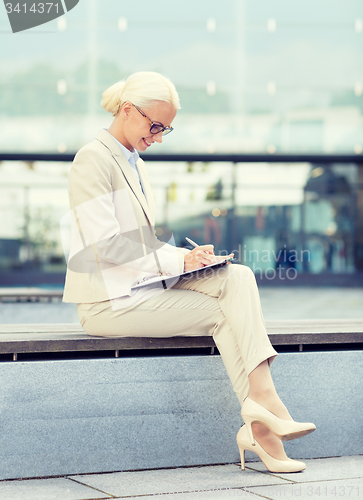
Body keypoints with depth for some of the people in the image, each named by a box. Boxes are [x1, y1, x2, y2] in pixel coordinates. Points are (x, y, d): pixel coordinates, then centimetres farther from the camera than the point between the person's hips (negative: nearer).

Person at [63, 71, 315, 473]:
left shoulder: (134, 164, 20)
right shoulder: (94, 160, -9)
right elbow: (105, 246, -18)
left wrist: (188, 257, 3)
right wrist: (177, 261, -17)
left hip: (145, 286, 8)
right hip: (111, 300, -8)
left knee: (238, 277, -13)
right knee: (223, 311, -15)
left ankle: (259, 403, -23)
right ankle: (259, 423, -11)